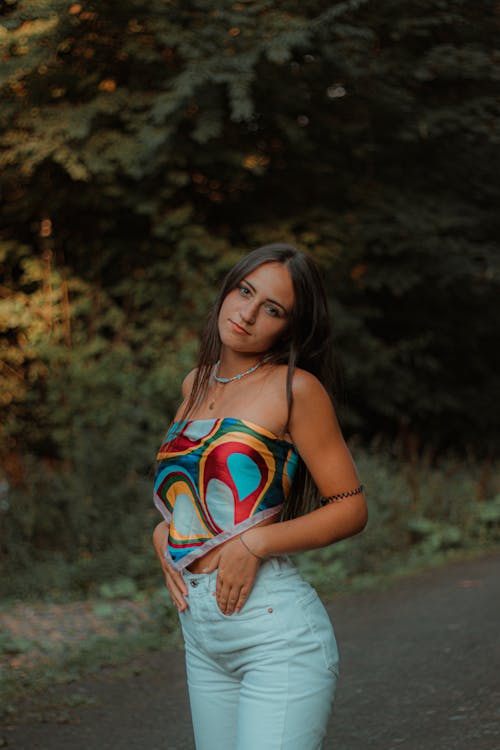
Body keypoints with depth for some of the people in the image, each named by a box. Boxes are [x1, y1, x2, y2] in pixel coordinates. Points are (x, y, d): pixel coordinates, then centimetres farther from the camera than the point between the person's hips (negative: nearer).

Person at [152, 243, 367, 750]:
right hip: (200, 636, 7)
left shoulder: (295, 388, -8)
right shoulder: (196, 384, 13)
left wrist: (255, 543, -18)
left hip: (277, 631, -7)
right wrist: (163, 531, 7)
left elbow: (350, 508, -7)